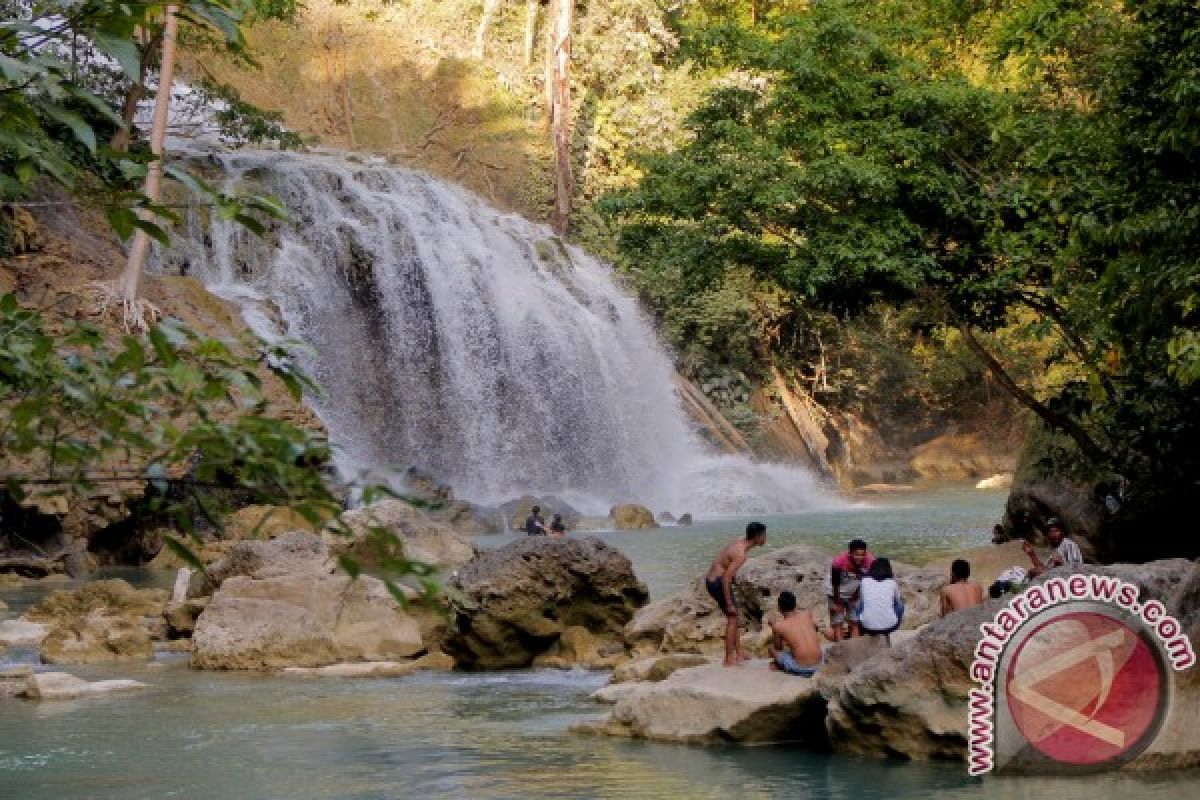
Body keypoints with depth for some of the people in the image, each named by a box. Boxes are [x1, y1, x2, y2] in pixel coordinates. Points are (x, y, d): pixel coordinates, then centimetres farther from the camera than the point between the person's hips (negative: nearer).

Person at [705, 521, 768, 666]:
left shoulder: (740, 542, 4)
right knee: (732, 618, -1)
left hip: (712, 579, 9)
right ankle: (729, 659, 5)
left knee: (734, 617, 17)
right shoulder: (741, 555, -25)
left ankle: (739, 653, 25)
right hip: (717, 583, -9)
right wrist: (729, 604, -22)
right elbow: (726, 579, -28)